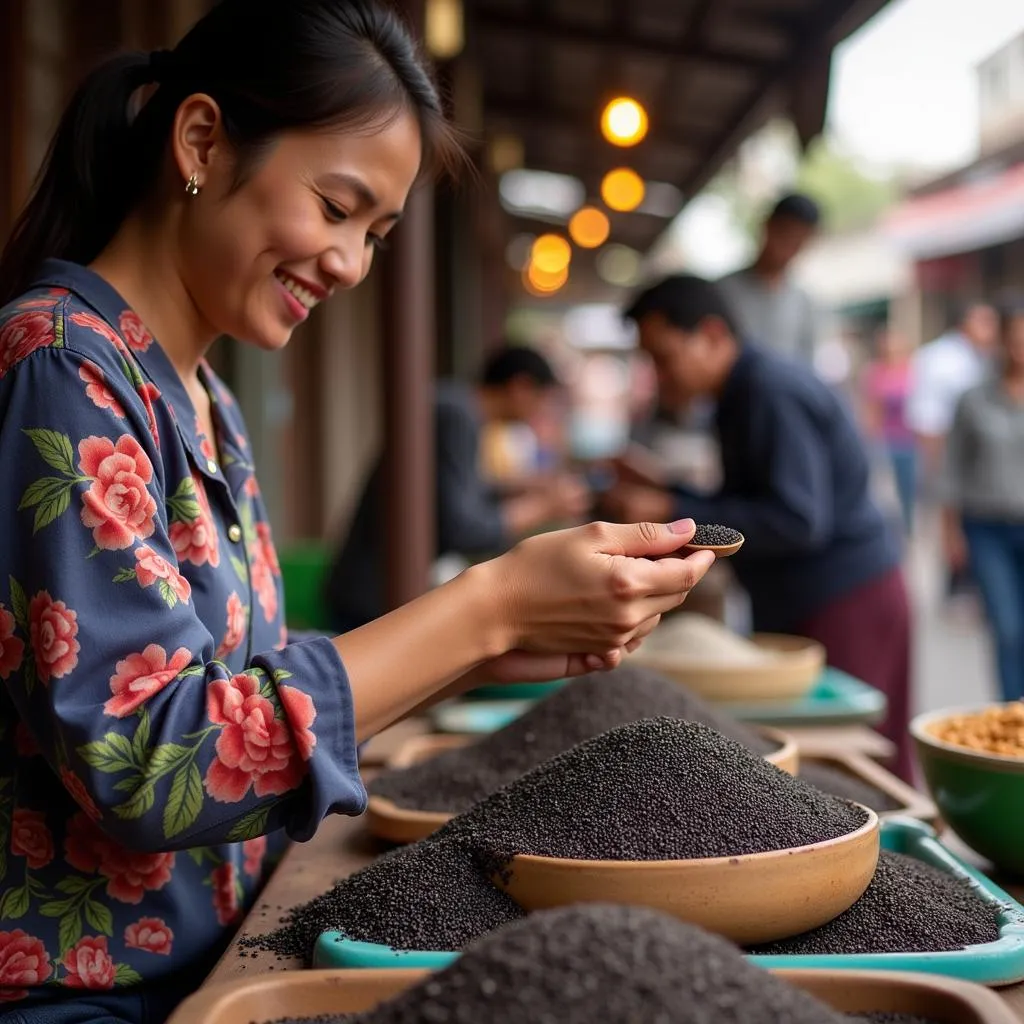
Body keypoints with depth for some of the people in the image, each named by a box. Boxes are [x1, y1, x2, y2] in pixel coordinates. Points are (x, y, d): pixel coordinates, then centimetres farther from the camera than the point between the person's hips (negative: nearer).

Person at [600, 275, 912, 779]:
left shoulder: (772, 391, -17)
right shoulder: (743, 392, 13)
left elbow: (798, 521, -25)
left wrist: (673, 510, -23)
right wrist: (660, 491, 9)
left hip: (844, 602, -10)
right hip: (795, 605, 10)